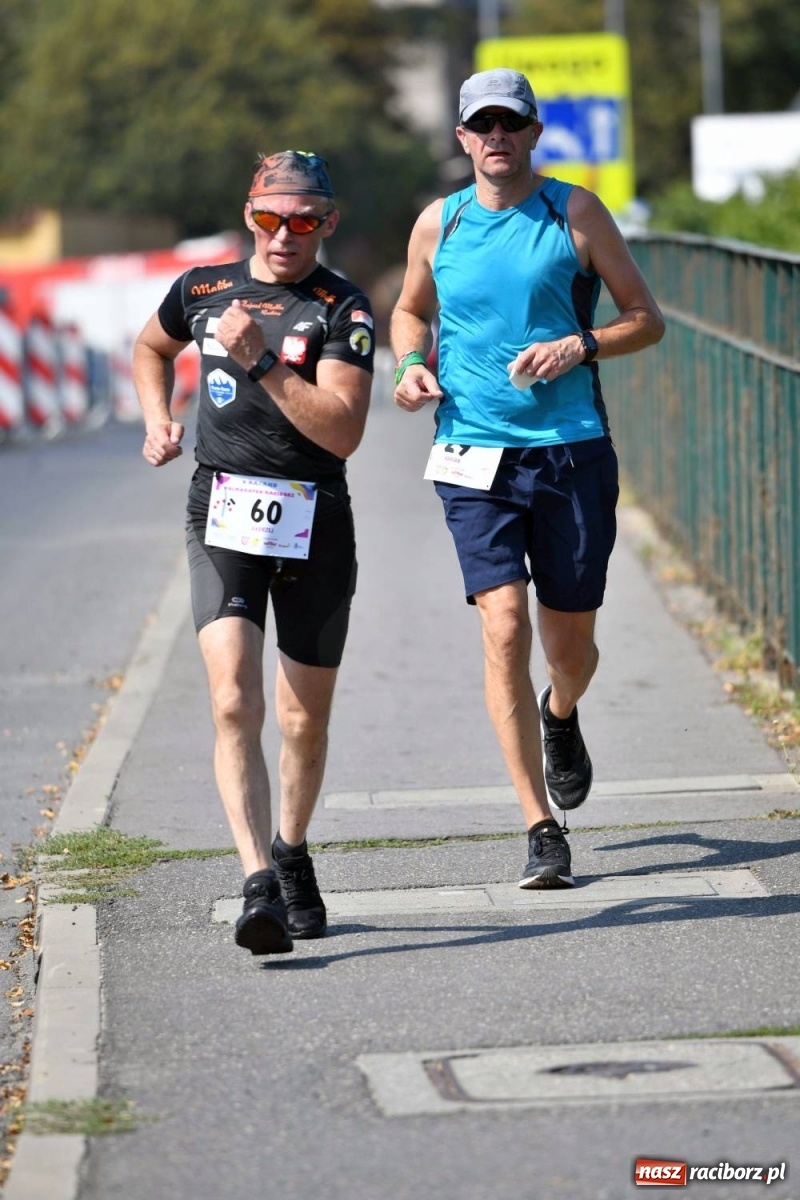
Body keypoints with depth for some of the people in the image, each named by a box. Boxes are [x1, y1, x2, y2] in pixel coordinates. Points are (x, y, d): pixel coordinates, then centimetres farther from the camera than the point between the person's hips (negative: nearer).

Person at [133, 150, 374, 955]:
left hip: (313, 523, -1)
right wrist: (157, 421, 12)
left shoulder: (342, 310, -4)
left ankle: (292, 856, 36)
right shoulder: (203, 290, 7)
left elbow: (342, 431, -16)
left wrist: (260, 361, -21)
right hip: (222, 516, 1)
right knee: (233, 702, -18)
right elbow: (150, 349, 29)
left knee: (305, 719, 10)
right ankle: (259, 887, -25)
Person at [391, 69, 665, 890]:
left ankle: (560, 715, 46)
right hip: (475, 458, 0)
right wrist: (410, 364, 4)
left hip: (573, 451, 0)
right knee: (504, 628, -14)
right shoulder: (438, 224, 7)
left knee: (570, 643, 6)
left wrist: (578, 346, -13)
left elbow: (646, 319, 5)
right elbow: (410, 310, 25)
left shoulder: (575, 212, 2)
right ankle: (542, 830, -10)